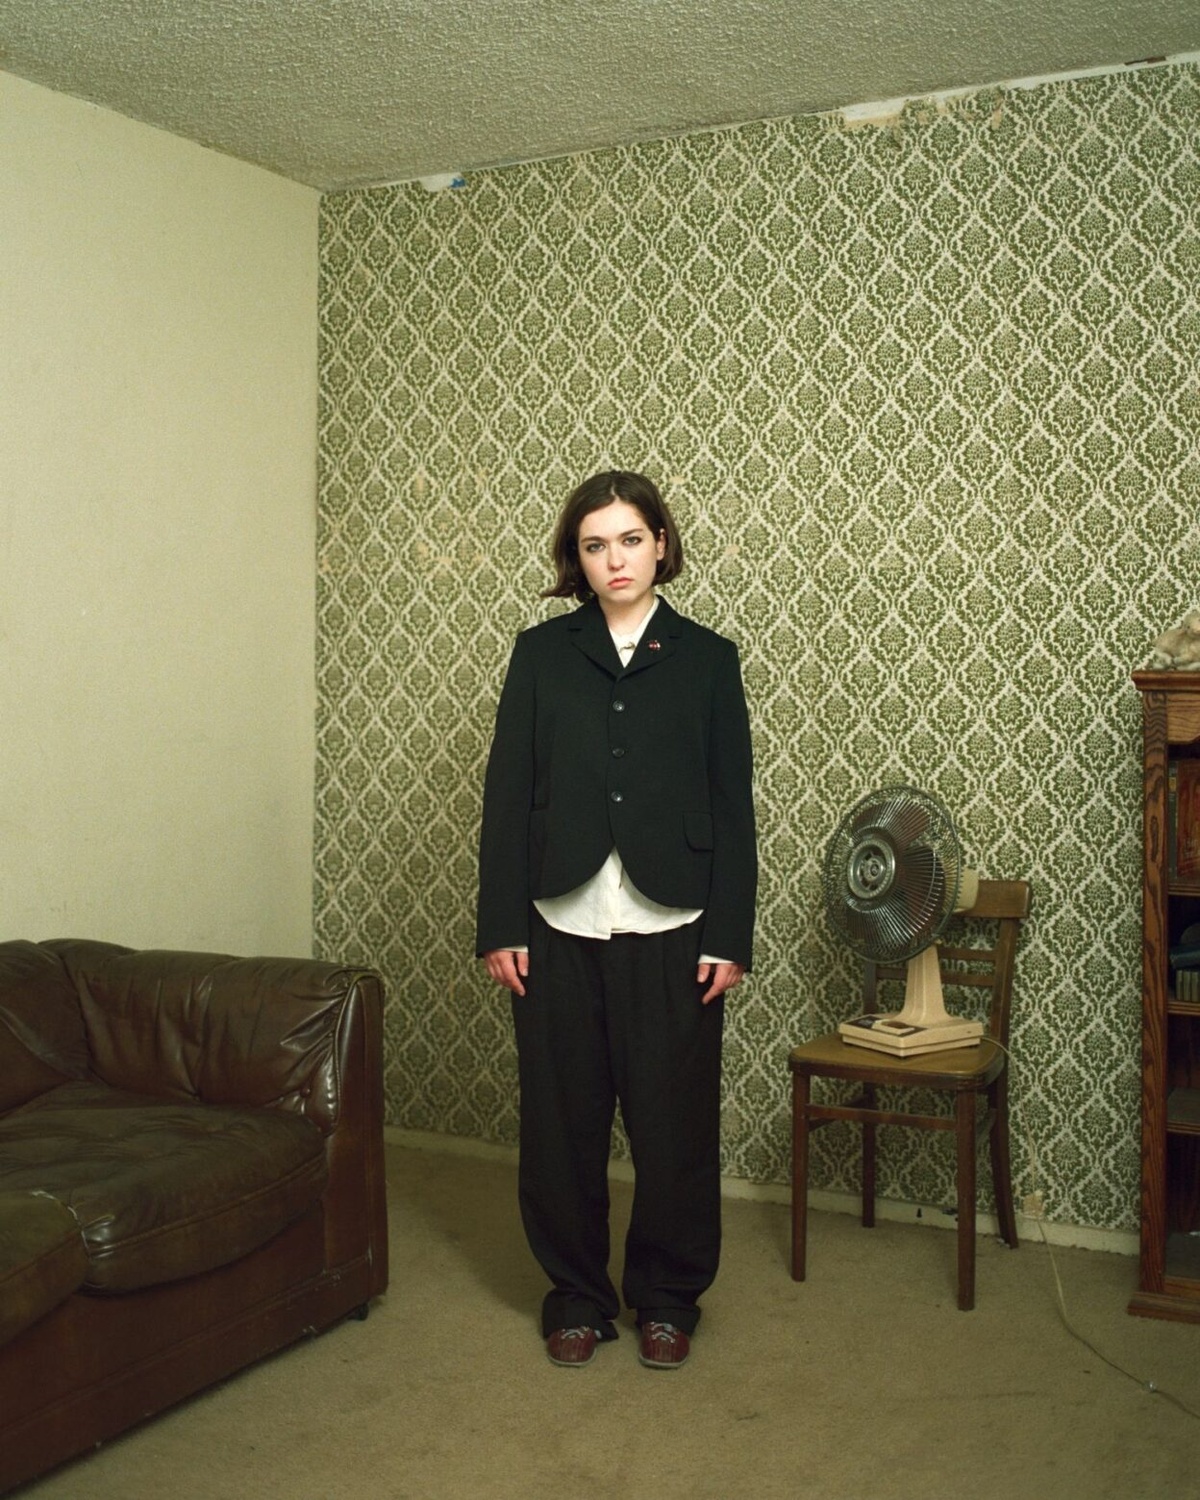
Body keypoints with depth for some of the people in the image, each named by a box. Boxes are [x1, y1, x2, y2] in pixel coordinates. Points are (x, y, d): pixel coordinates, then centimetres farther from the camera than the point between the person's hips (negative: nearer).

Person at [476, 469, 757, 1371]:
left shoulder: (706, 659, 4)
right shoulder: (543, 654, 5)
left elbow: (733, 808, 3)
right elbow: (508, 792, 3)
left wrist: (729, 937, -4)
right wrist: (500, 926, -3)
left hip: (671, 931, -1)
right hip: (560, 926, 1)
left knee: (674, 1120, 5)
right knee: (562, 1119, 8)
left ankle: (668, 1295, 25)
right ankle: (577, 1293, 25)